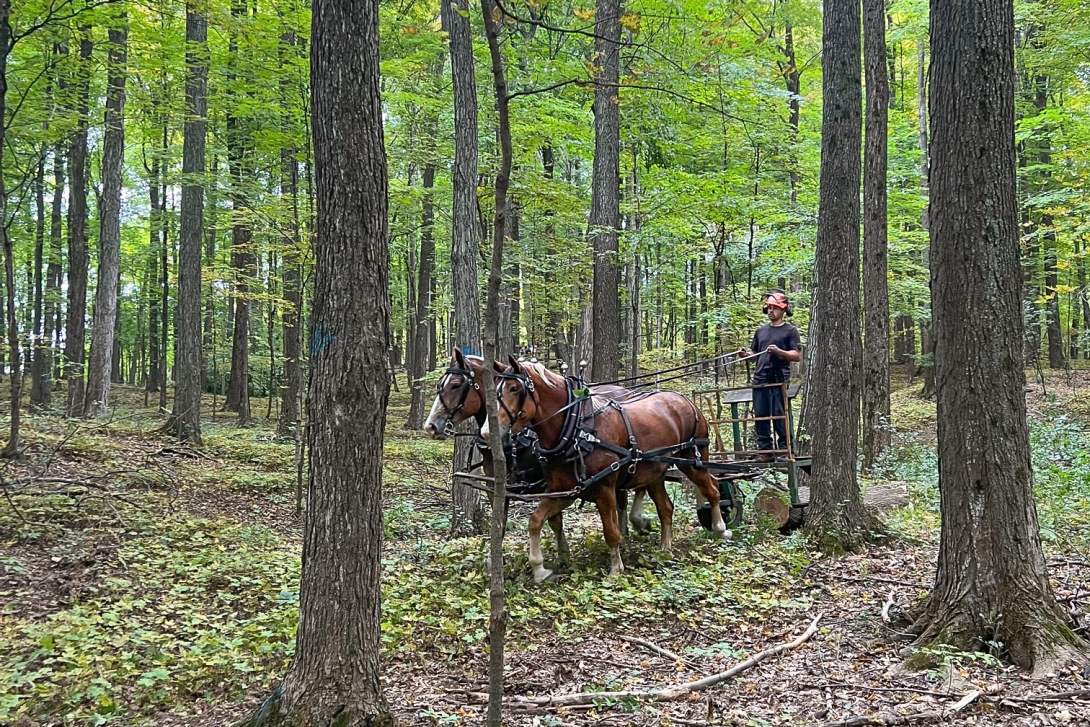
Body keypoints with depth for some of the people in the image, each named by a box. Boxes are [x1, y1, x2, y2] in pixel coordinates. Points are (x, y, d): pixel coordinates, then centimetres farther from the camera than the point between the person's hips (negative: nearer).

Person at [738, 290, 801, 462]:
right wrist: (745, 354, 0)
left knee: (780, 417, -5)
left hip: (779, 382, -5)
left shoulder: (790, 330, 3)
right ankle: (764, 451, 9)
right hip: (760, 380, 5)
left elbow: (797, 356, -4)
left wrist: (779, 351, -19)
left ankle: (785, 451, 0)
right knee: (760, 417, 4)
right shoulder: (761, 331, 19)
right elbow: (754, 353, 23)